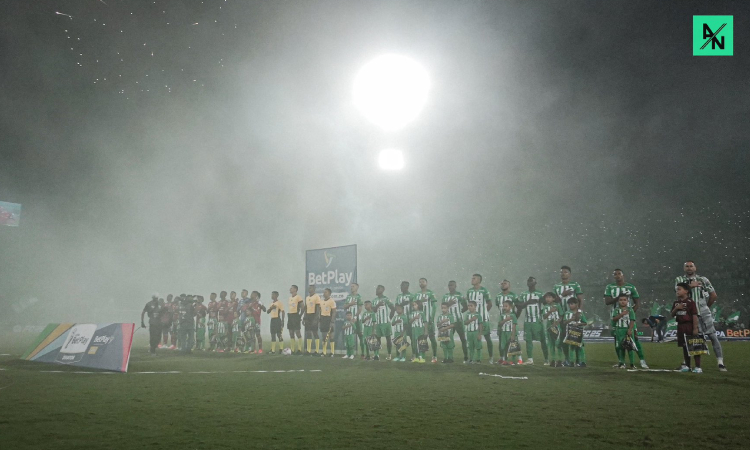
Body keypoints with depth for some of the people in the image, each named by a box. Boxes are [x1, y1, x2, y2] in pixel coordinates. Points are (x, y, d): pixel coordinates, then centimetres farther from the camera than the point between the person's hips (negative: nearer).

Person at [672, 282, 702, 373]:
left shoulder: (690, 302, -10)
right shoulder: (676, 303, 11)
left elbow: (695, 316, -12)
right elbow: (672, 315, 10)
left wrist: (695, 328, -17)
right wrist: (676, 308, -9)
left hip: (689, 326, -7)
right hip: (680, 326, 7)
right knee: (684, 347, 13)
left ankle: (698, 367, 2)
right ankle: (687, 366, 22)